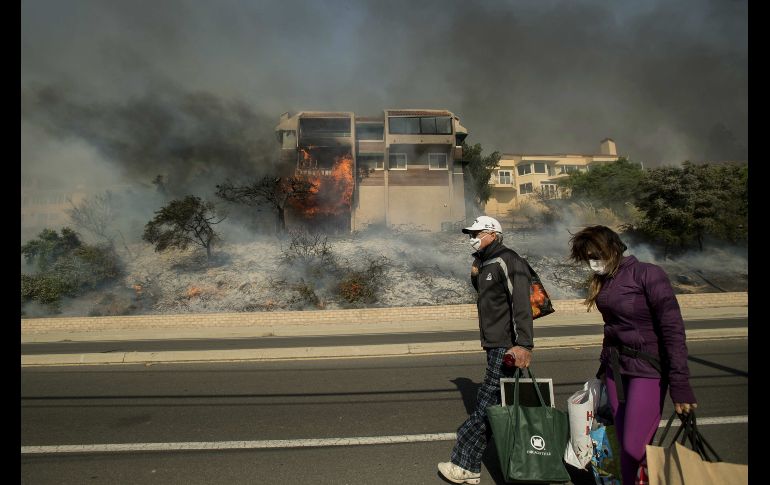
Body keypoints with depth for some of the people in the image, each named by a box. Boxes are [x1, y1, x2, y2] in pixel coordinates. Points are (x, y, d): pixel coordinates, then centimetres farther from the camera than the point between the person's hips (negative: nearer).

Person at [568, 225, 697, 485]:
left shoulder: (647, 274, -13)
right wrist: (605, 365, 16)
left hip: (647, 368, -6)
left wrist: (680, 384, -20)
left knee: (634, 448, -8)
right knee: (624, 445, 8)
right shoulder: (603, 281, 7)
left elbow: (673, 329, -17)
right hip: (615, 367, 6)